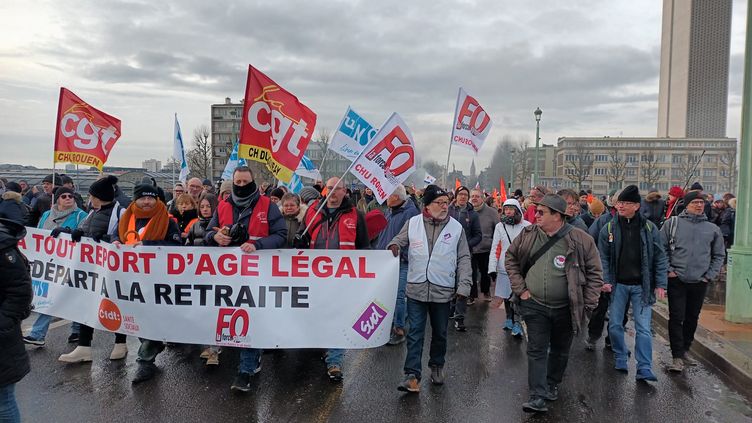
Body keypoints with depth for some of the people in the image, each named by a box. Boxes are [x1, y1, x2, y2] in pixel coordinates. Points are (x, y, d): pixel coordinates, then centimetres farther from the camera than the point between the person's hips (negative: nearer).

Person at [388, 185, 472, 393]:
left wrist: (464, 286, -4)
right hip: (416, 289, 0)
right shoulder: (413, 222, 1)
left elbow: (464, 259, 3)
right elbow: (400, 240, 13)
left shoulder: (456, 227, 1)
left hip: (443, 291, 1)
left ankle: (437, 366, 36)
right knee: (415, 333, 0)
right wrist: (394, 245, -13)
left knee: (440, 333, 15)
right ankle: (412, 375, 3)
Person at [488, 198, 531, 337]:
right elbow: (495, 248, 4)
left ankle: (517, 323, 1)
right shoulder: (500, 226, 5)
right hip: (504, 268, 3)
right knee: (506, 296, 15)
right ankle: (509, 319, 32)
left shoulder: (527, 226, -3)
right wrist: (492, 268, -1)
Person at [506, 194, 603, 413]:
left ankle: (552, 384, 38)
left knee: (560, 351, 17)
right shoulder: (528, 235, -5)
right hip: (535, 305, 1)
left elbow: (594, 273, -4)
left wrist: (587, 304, -7)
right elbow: (510, 259, 8)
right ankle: (537, 396, 4)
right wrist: (520, 288, -1)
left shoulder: (581, 240, -12)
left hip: (565, 308, 0)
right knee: (537, 350, 0)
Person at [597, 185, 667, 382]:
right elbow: (603, 257, 2)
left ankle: (644, 369, 4)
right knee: (615, 325, 8)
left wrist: (660, 284, -3)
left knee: (643, 328, -1)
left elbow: (660, 257, 1)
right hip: (618, 284, 1)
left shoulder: (649, 228, -2)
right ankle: (620, 359, 27)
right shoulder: (609, 229, -1)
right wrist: (605, 280, -8)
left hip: (642, 286, -1)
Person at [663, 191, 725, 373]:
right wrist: (668, 270, -6)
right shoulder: (673, 223, -1)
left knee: (692, 318, 14)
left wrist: (710, 275, 4)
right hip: (677, 281, -3)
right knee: (676, 318, -4)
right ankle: (677, 357, 1)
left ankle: (684, 349, 31)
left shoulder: (713, 229, 6)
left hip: (700, 282, 3)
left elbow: (719, 255, 13)